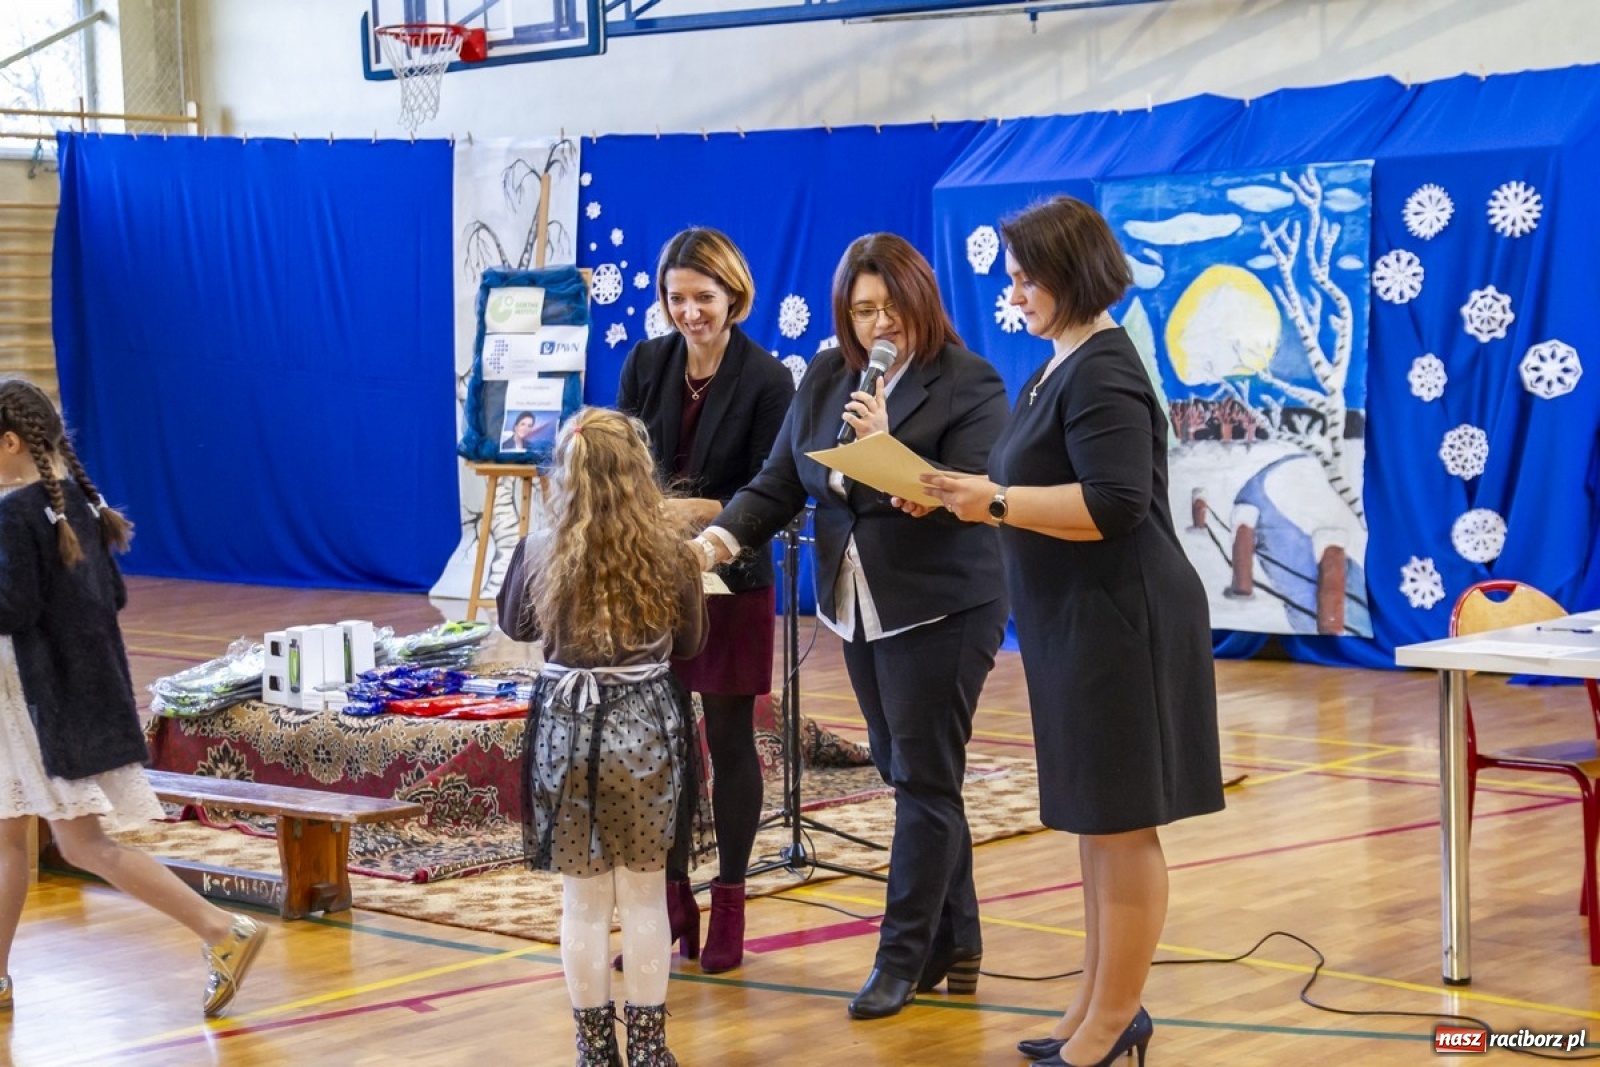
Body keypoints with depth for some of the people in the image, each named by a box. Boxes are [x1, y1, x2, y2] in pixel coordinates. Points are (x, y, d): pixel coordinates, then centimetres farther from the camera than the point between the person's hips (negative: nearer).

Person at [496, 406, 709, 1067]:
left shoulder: (540, 552, -9)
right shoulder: (671, 551, -9)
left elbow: (514, 625, 11)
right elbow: (690, 643, 7)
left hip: (567, 729, 0)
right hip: (647, 728, 0)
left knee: (583, 900, 10)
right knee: (644, 897, 10)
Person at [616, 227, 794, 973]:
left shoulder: (767, 380, -8)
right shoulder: (645, 363, 3)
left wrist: (708, 511, -26)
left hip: (731, 580, -3)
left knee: (729, 740, 5)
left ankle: (729, 904, 15)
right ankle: (671, 903, 15)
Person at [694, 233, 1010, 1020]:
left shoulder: (968, 385, -12)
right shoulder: (825, 377, 6)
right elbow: (780, 482, 6)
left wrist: (886, 447, -29)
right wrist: (722, 537, -11)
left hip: (942, 608, -7)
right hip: (858, 608, 7)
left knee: (924, 779, -1)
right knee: (906, 774, 12)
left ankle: (903, 957, 6)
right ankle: (954, 944, 24)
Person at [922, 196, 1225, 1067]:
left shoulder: (1103, 373, -16)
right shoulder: (1062, 367, 14)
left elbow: (1113, 504, -26)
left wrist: (994, 501, -22)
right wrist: (972, 498, 5)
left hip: (1120, 625, -10)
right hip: (1081, 624, 10)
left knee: (1121, 825, -3)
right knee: (1096, 823, 15)